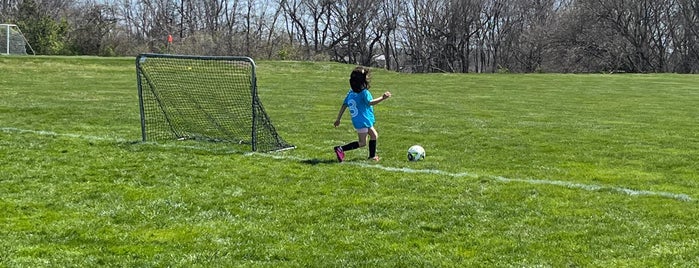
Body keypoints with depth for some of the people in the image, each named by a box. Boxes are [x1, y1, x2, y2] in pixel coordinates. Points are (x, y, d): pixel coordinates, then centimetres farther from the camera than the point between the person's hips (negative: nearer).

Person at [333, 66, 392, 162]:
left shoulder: (351, 92, 6)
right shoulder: (364, 92, -18)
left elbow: (344, 105, 7)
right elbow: (370, 102, -33)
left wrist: (338, 119, 11)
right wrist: (382, 98, -42)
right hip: (362, 120, -9)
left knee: (374, 135, 20)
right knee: (362, 143, -3)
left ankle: (372, 156, 25)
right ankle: (340, 149, -8)